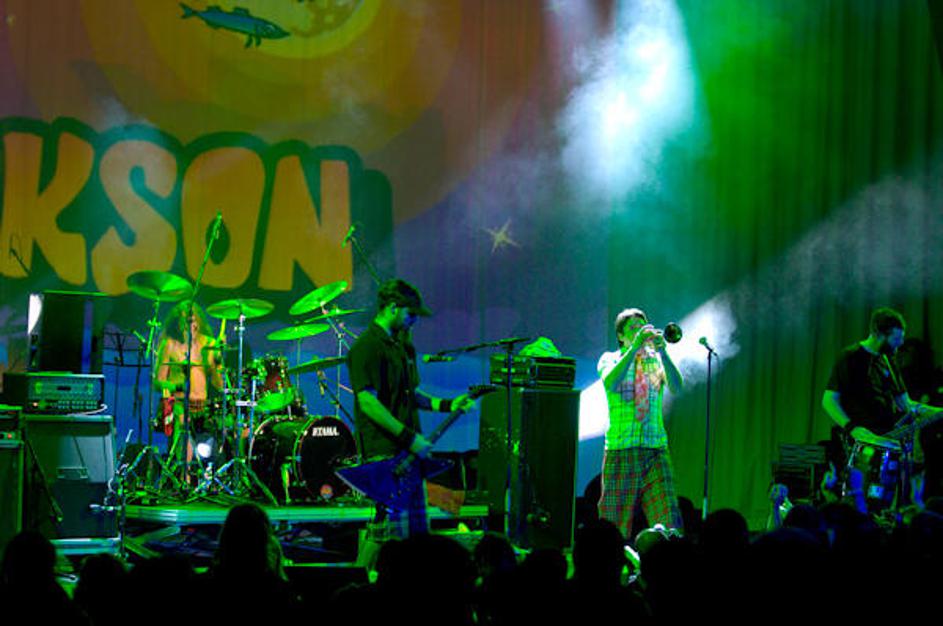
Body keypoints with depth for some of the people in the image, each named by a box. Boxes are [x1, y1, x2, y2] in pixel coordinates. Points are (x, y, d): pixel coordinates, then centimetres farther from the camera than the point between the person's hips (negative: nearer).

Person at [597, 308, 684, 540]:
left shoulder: (656, 360, 12)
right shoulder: (611, 359, 8)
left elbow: (677, 388, -6)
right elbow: (610, 384, -15)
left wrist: (662, 352, -17)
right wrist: (634, 348, -19)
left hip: (656, 450, 2)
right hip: (620, 449, -1)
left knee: (669, 522, -8)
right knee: (614, 521, -1)